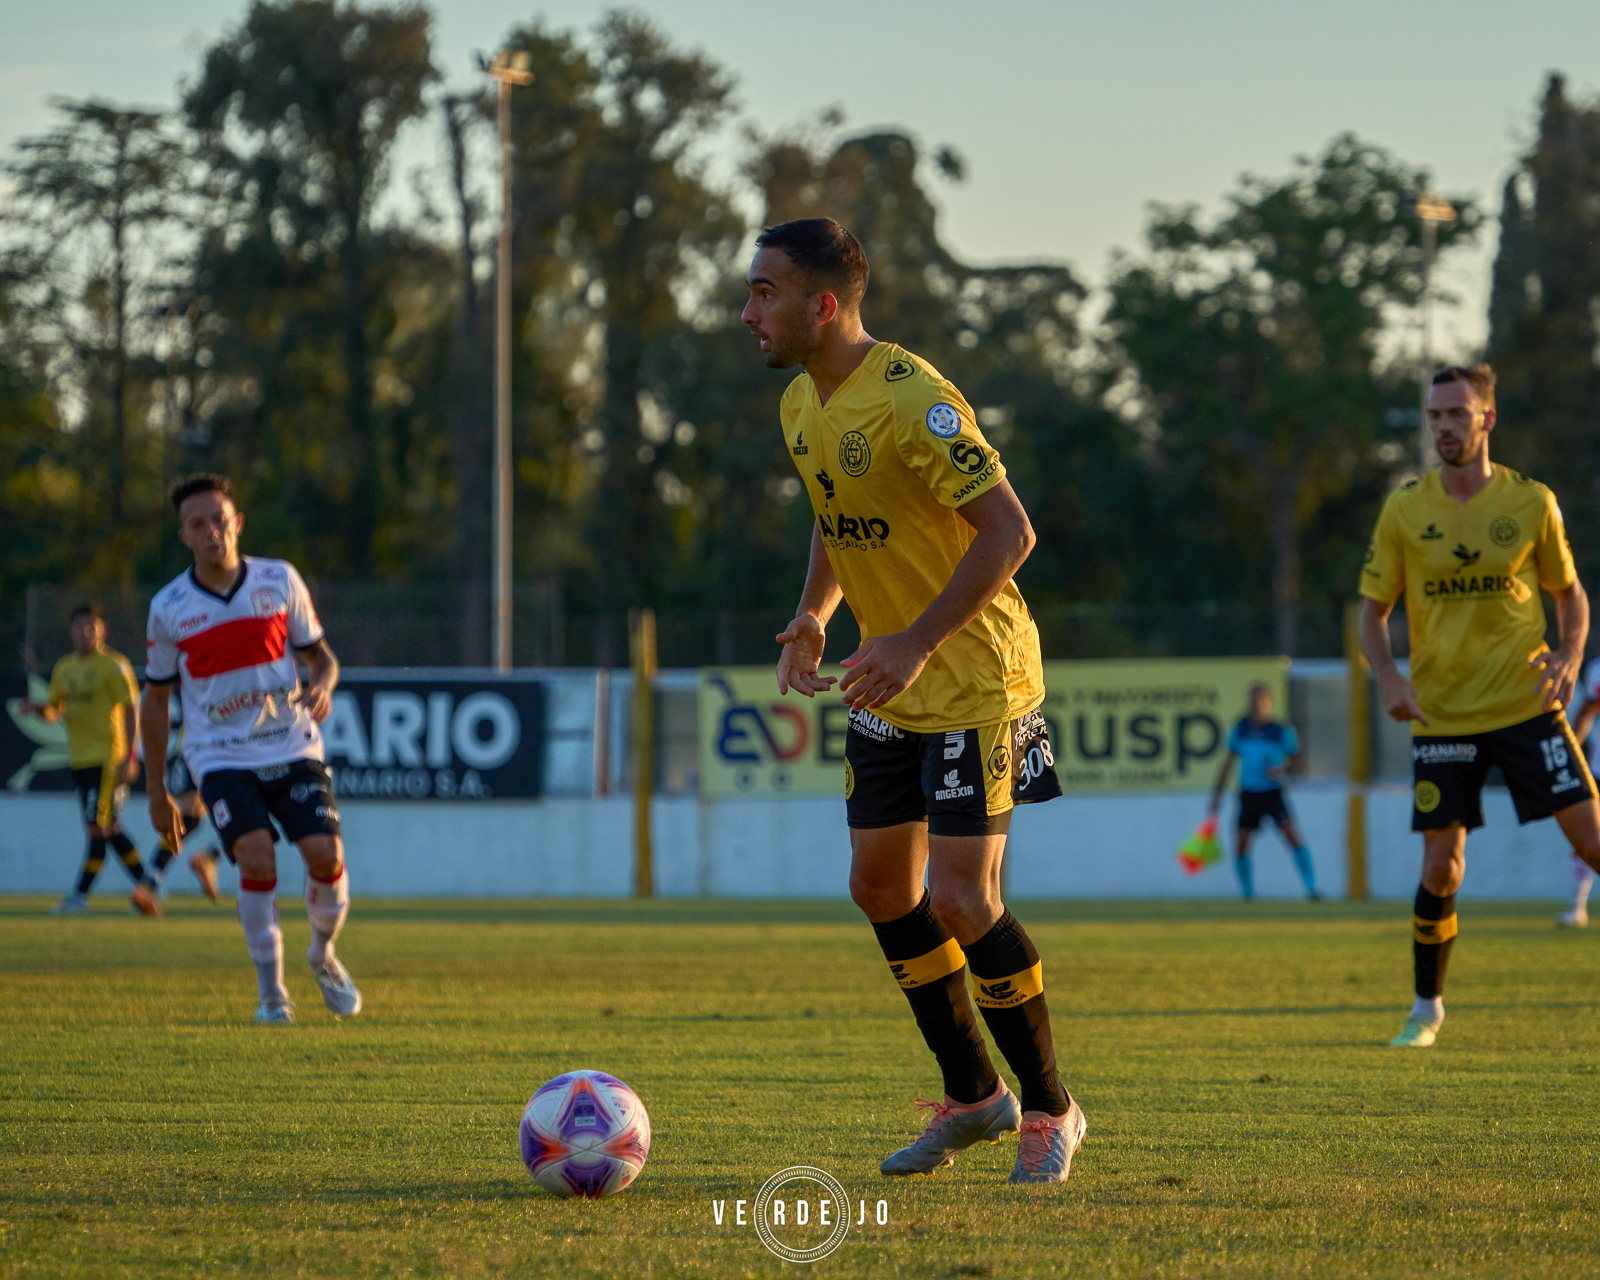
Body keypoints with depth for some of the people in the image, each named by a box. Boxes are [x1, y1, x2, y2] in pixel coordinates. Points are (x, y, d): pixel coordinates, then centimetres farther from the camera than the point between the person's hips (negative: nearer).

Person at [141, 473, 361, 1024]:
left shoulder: (280, 580, 0)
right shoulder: (168, 607, -2)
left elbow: (321, 655, 10)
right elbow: (156, 696, 9)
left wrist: (322, 686, -15)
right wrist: (156, 789, 10)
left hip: (291, 746, 1)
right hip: (221, 755, -1)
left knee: (326, 854, -14)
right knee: (258, 859, -22)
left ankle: (323, 954, 17)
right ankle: (271, 991, -6)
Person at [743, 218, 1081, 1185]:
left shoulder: (910, 398, -23)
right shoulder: (802, 405, 5)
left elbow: (1009, 531, -25)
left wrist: (917, 643, -28)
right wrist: (814, 614, 6)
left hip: (974, 680, -9)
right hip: (890, 690, 9)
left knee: (962, 901, -12)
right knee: (881, 886, 10)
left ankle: (1050, 1108, 5)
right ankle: (972, 1096, 24)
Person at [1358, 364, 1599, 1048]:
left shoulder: (1531, 502, -1)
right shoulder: (1405, 509, 0)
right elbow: (1373, 608, 6)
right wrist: (1387, 676, -12)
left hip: (1525, 703, 0)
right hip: (1440, 711, 0)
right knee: (1441, 866, -1)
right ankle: (1426, 1008, 16)